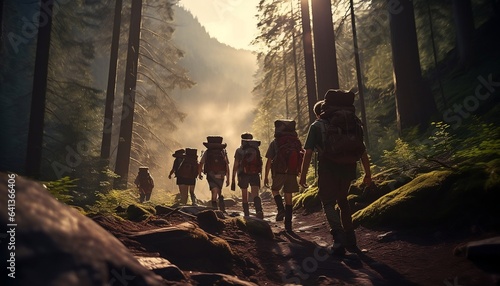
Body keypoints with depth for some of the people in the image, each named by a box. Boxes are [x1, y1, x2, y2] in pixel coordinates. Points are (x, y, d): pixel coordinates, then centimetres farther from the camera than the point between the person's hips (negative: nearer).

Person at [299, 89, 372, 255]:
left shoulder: (316, 126, 5)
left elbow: (308, 153, -3)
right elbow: (362, 151, 12)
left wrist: (303, 175, 0)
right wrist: (367, 173, 16)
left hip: (328, 169, -4)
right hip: (348, 168, 5)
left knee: (328, 203, 5)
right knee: (343, 201, 22)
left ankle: (339, 239, -14)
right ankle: (350, 241, 23)